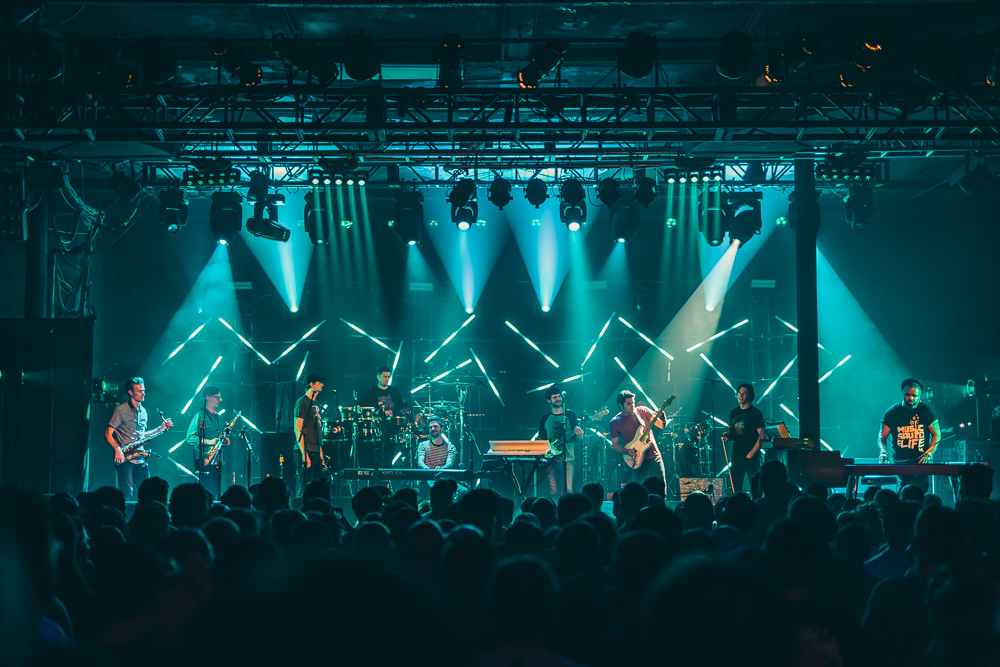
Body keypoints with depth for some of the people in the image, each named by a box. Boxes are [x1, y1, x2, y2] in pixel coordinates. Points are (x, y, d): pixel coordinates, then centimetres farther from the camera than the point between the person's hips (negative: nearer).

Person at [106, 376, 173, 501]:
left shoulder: (143, 411, 18)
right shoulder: (121, 410, -6)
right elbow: (108, 433, -9)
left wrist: (161, 428, 16)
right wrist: (117, 449, -24)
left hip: (140, 460, 7)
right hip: (125, 460, -7)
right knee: (127, 495, -11)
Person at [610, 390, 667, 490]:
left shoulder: (642, 411, 5)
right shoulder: (616, 422, 2)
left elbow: (661, 425, 2)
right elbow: (615, 444, 6)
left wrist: (662, 417, -20)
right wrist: (627, 451, -11)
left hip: (654, 456, 1)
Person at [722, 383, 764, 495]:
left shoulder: (755, 413, -4)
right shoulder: (734, 413, 14)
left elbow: (761, 436, -9)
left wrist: (752, 453, -15)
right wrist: (727, 436, 0)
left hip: (751, 457, -6)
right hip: (736, 456, 6)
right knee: (735, 488, 5)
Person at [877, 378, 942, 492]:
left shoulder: (926, 411, 7)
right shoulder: (892, 413, 7)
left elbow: (936, 434, 6)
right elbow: (882, 436, 8)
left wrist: (929, 454, -11)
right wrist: (883, 452, -14)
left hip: (922, 462, 1)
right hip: (900, 462, -1)